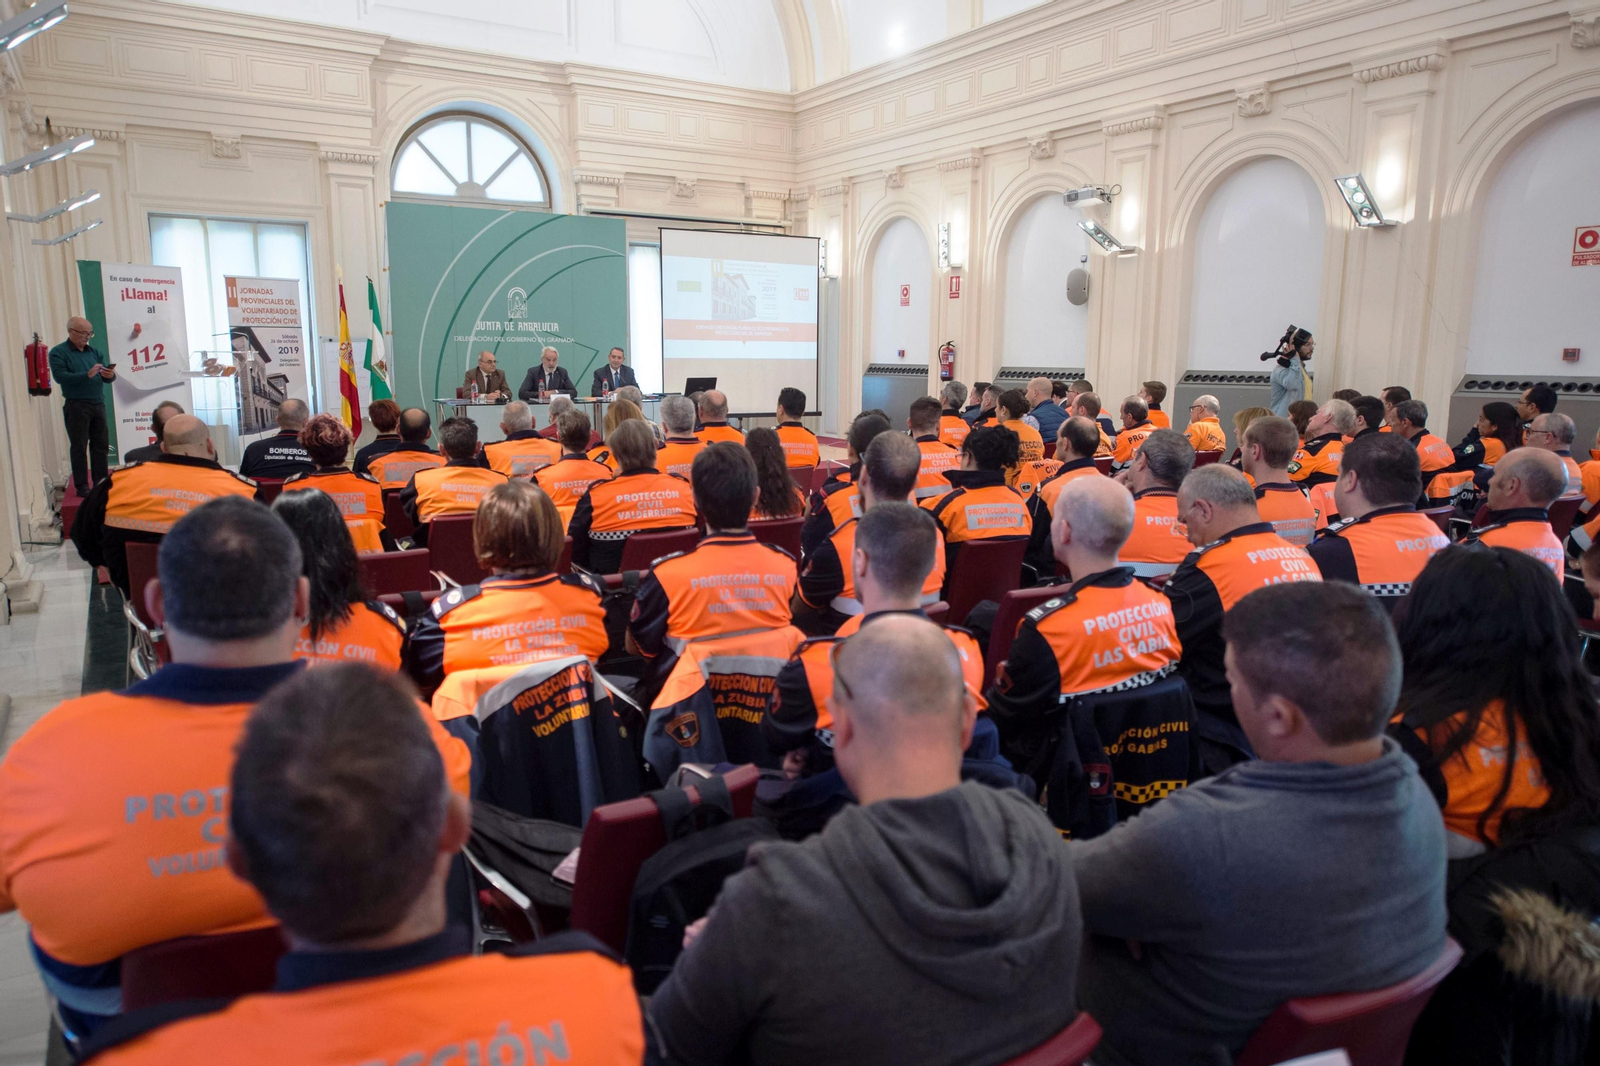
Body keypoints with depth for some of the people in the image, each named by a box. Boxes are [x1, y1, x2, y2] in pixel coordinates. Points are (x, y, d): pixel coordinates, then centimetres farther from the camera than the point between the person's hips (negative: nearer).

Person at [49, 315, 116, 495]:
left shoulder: (94, 351, 15)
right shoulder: (58, 352, -2)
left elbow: (108, 375, 10)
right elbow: (60, 376, -16)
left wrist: (110, 375, -14)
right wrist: (87, 375, -26)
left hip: (98, 405, 5)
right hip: (76, 406, -5)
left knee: (101, 445, 8)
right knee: (79, 447, -2)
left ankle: (101, 483, 15)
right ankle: (82, 486, 2)